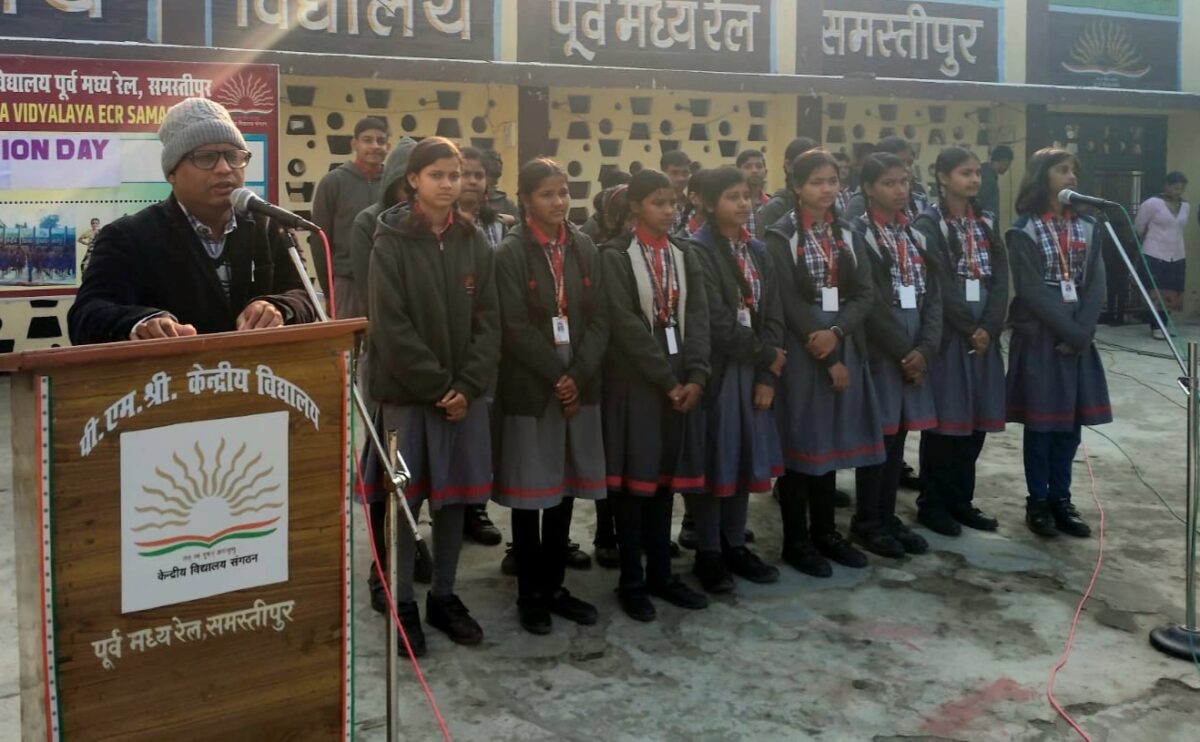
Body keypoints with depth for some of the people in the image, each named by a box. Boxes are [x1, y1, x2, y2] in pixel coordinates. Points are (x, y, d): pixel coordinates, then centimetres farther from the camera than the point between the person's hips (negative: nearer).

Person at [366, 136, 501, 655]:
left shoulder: (475, 242, 6)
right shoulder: (392, 241, -6)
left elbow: (488, 321, 2)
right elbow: (391, 326, -12)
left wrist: (467, 385, -9)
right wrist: (436, 385, -14)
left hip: (464, 392, 4)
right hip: (407, 391, -3)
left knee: (454, 495, 10)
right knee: (404, 497, 3)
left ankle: (444, 596, 24)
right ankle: (401, 604, 16)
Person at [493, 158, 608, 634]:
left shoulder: (584, 248, 8)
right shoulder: (510, 253, -6)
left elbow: (599, 319, 3)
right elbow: (517, 328, -12)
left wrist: (578, 375, -9)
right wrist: (556, 377, -14)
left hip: (579, 385, 4)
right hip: (530, 389, -4)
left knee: (565, 488, 10)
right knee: (531, 491, 4)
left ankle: (554, 585, 24)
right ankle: (529, 592, 17)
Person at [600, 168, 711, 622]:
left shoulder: (685, 256, 11)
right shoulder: (615, 257, -6)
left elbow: (698, 319, 4)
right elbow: (626, 325, -13)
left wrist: (695, 377, -8)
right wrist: (666, 380, -14)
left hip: (682, 382, 5)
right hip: (635, 383, -5)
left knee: (665, 478, 11)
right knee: (633, 480, 1)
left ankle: (660, 574, 21)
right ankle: (632, 582, 12)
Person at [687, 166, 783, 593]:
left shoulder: (757, 250, 10)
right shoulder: (697, 250, -12)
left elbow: (772, 314, 5)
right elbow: (716, 322, -18)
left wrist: (766, 375, -5)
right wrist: (766, 356, -10)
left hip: (753, 373, 6)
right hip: (716, 372, -6)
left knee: (745, 458, 12)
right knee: (713, 460, 2)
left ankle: (735, 545, 24)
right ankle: (708, 553, 14)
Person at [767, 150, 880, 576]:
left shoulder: (848, 234, 11)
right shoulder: (781, 236, -6)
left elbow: (866, 293, 4)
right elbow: (789, 302, -12)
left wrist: (837, 332, -15)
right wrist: (828, 359, -14)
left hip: (844, 345, 5)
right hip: (800, 348, -5)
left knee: (831, 439, 11)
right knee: (800, 439, 0)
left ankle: (825, 531, 23)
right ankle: (796, 541, 10)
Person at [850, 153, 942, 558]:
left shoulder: (917, 235, 14)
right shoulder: (857, 234, -8)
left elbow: (933, 295, 7)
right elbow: (870, 304, -14)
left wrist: (925, 348, -6)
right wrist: (902, 351, -12)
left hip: (915, 352, 6)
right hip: (878, 352, -6)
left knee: (898, 435, 11)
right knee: (877, 435, -1)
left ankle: (887, 515, 21)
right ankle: (867, 521, 11)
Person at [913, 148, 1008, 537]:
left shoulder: (987, 222, 13)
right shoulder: (928, 224, -5)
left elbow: (1001, 279, 5)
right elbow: (939, 285, -13)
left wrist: (989, 327, -7)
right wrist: (969, 328, -12)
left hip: (985, 331, 6)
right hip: (947, 332, -6)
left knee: (977, 417, 8)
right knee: (945, 418, -2)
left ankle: (961, 499, 19)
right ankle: (932, 503, 8)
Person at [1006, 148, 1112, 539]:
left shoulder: (1087, 229, 9)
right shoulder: (1024, 231, -6)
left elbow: (1096, 286, 2)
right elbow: (1032, 291, -13)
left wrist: (1082, 332, -11)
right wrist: (1069, 331, -16)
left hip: (1079, 338, 5)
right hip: (1040, 337, -5)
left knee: (1071, 421, 8)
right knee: (1041, 421, 1)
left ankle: (1061, 499, 18)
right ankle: (1037, 502, 12)